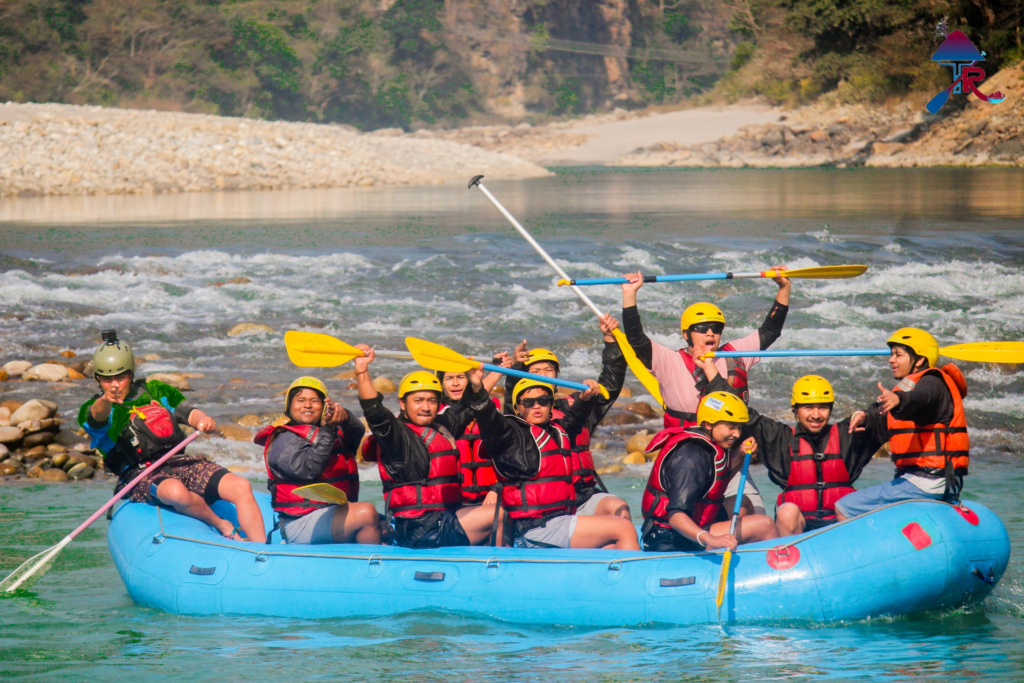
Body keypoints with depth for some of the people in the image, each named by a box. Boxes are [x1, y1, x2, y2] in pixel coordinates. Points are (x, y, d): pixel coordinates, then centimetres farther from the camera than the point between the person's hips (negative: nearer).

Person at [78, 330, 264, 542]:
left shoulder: (156, 391, 21)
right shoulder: (94, 408, 6)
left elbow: (186, 411, 13)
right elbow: (96, 418, -18)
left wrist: (203, 420, -13)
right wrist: (105, 401, -44)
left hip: (181, 463, 5)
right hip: (141, 475, -5)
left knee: (241, 487, -19)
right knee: (176, 492, -40)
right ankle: (222, 526, -17)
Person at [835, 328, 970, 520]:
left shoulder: (932, 383, -9)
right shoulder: (910, 386, 23)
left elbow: (920, 399, -34)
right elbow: (883, 429, 20)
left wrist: (898, 400, -54)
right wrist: (865, 419, -1)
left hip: (925, 483, -11)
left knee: (844, 510, -14)